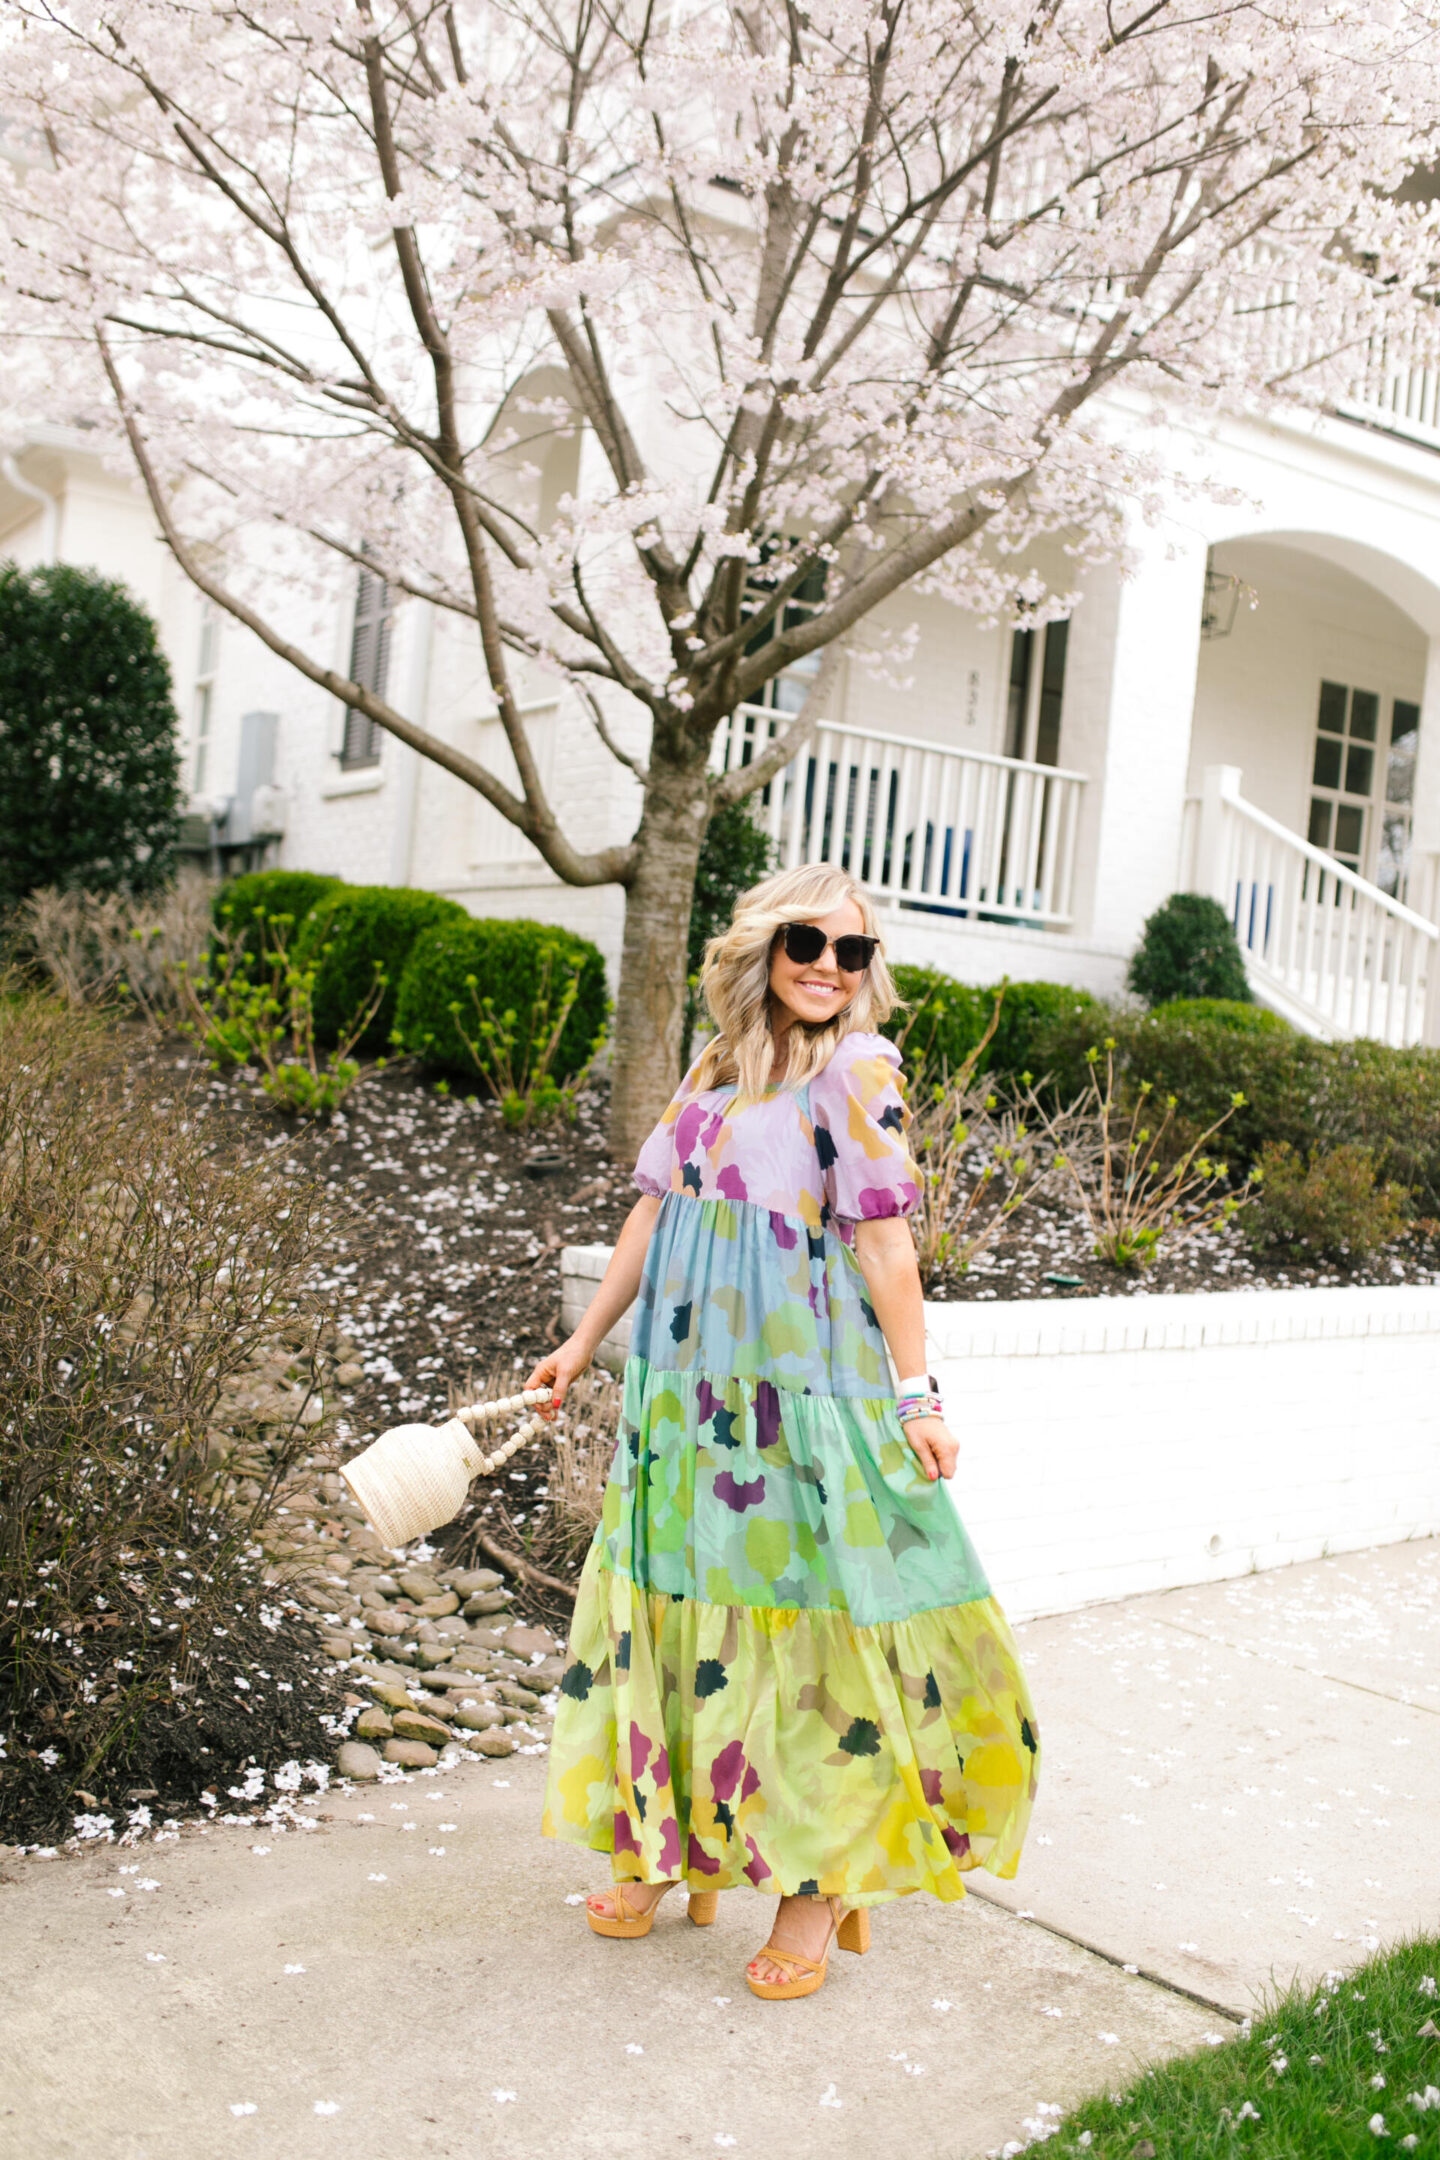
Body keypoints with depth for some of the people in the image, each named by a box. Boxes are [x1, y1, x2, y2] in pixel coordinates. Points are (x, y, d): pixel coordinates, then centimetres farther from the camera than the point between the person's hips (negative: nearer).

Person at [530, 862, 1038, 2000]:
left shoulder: (859, 1068, -6)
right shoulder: (718, 1066, 10)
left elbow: (884, 1238, -9)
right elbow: (654, 1212, 15)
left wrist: (916, 1392, -10)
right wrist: (585, 1341, 17)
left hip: (806, 1393, -6)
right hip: (692, 1387, 6)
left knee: (802, 1623, 1)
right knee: (681, 1602, 12)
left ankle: (821, 1884, 18)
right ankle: (673, 1847, 30)